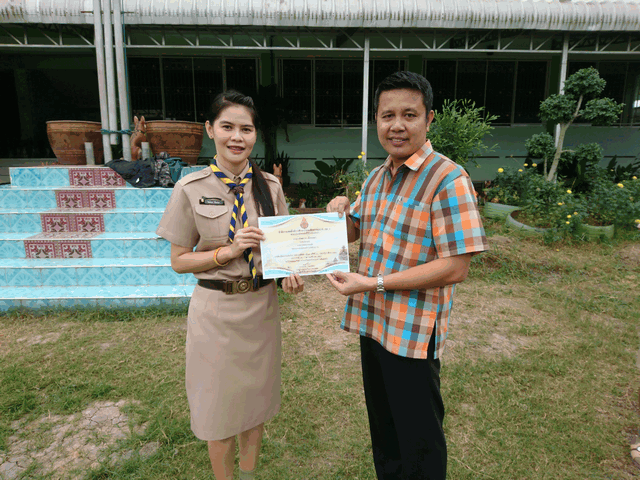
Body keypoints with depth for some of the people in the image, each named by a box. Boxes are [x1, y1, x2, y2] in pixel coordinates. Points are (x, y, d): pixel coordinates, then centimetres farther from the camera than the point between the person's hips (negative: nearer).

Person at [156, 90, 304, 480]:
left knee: (256, 395, 20)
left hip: (262, 304, 3)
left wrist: (290, 273, -12)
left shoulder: (270, 185, -1)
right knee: (220, 404, 12)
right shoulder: (191, 189, -9)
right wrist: (229, 251, -20)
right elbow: (179, 260, -5)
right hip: (216, 309, -3)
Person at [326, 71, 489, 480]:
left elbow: (455, 267, -22)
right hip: (371, 322, 8)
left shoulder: (448, 179, -17)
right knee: (382, 428, 25)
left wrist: (374, 283, -23)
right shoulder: (377, 177, 8)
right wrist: (340, 211, -4)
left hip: (414, 334, -7)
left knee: (419, 442, 12)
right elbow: (354, 231, 20)